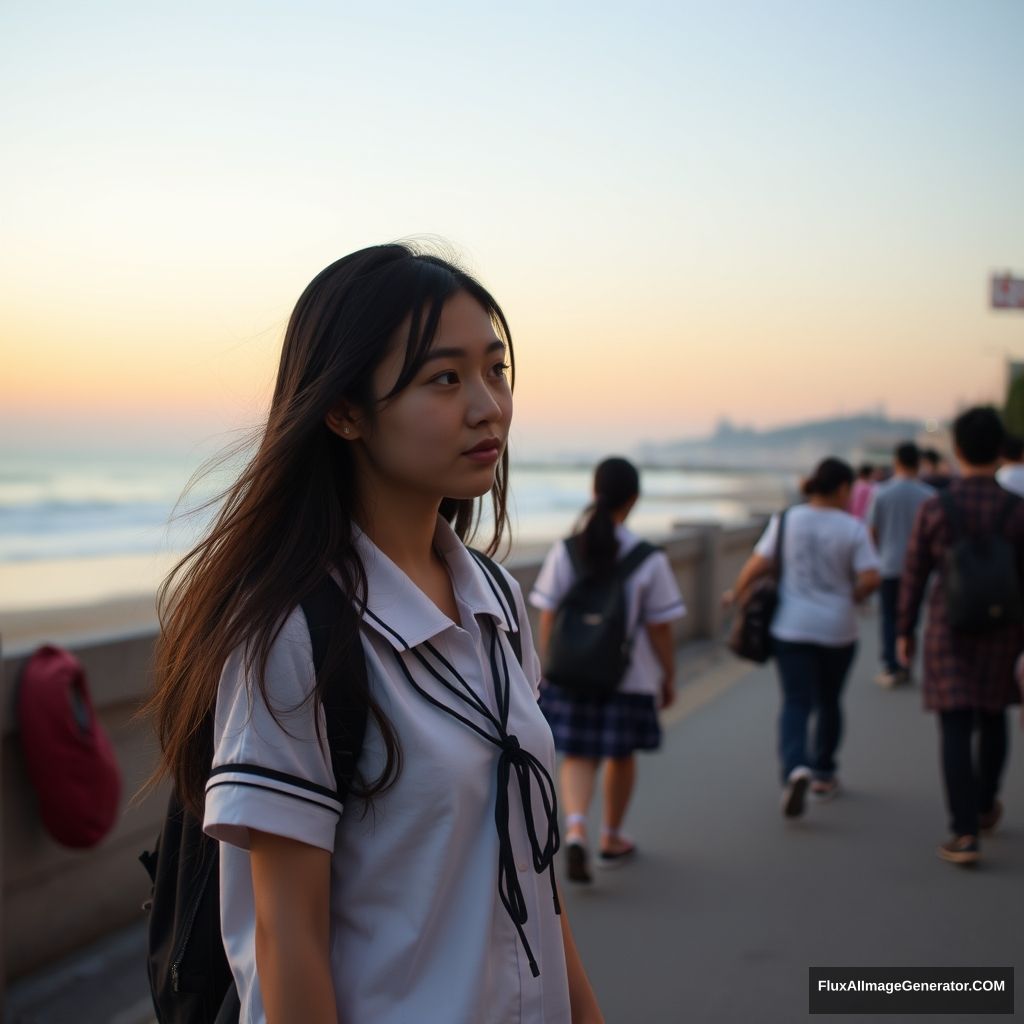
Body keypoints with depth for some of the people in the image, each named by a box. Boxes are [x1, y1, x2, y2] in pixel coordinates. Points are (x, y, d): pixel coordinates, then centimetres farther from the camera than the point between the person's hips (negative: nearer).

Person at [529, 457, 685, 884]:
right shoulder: (649, 560, -12)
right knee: (621, 756, 18)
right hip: (629, 677, -1)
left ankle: (575, 829, -15)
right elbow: (660, 628, -7)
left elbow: (548, 618, -2)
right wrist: (669, 676, 7)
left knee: (578, 757, 9)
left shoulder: (563, 551, -6)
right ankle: (611, 839, 33)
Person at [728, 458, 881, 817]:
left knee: (796, 703, -1)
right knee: (828, 702, 17)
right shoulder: (853, 528, -7)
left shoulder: (786, 520, -3)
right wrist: (848, 599, 7)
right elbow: (871, 579, -12)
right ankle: (823, 774, 28)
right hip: (837, 629, 0)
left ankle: (795, 767, -24)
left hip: (792, 628, 0)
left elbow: (759, 564, -5)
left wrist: (736, 593, 11)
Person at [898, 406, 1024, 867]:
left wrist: (905, 630, 9)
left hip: (949, 627, -1)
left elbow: (914, 574, -1)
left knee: (955, 730, 1)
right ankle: (985, 806, 40)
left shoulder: (934, 508, -7)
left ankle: (965, 833, -6)